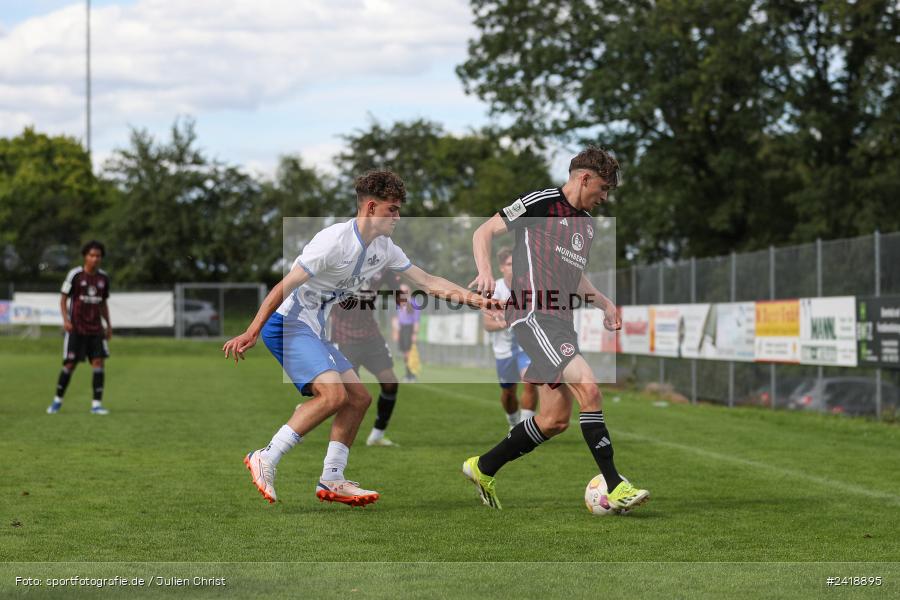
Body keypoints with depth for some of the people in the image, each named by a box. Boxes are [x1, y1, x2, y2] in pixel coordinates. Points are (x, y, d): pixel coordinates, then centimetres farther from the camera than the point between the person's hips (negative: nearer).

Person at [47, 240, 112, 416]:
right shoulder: (75, 275, -6)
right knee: (70, 364, -3)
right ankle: (58, 400, 15)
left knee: (99, 361, -8)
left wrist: (108, 324, 14)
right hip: (76, 328, -3)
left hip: (96, 328, 4)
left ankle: (96, 404, -5)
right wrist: (65, 320, -13)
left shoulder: (103, 277, 8)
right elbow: (63, 299, -1)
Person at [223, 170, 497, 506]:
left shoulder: (383, 249, 8)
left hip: (314, 331, 10)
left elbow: (428, 282, 16)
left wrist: (475, 300, 7)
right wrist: (251, 333, -22)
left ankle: (331, 481, 10)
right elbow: (285, 286, -20)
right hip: (287, 323, -10)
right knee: (334, 394, -23)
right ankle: (265, 460, -17)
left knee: (359, 398, 6)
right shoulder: (334, 240, -19)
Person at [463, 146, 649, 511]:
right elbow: (484, 232, -2)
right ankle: (615, 488, -21)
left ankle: (483, 468, 24)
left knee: (556, 419, 7)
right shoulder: (541, 203, -5)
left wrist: (604, 303, 20)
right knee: (588, 388, -22)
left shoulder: (587, 223, 20)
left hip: (560, 322, 9)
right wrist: (485, 272, -19)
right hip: (533, 315, -9)